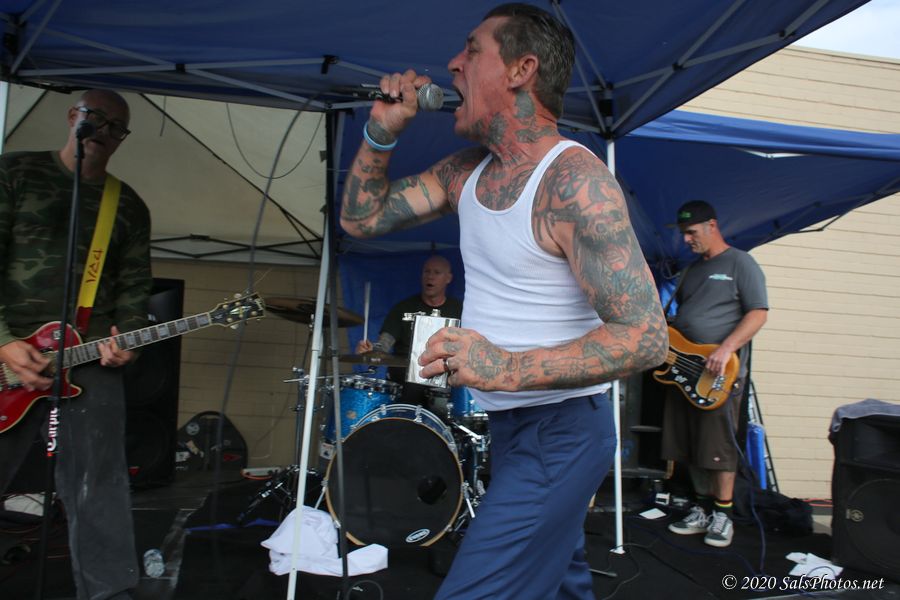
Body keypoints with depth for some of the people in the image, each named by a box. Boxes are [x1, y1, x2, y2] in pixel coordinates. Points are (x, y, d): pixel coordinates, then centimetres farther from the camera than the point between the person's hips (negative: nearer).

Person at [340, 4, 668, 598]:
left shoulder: (574, 180, -22)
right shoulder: (468, 170, 3)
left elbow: (646, 336, -26)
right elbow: (363, 217, 9)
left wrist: (508, 369, -35)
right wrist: (383, 130, -5)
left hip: (561, 432, -8)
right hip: (509, 423, 8)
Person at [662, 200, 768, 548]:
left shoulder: (740, 263, -2)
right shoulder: (693, 269, 21)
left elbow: (758, 313, -11)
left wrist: (726, 349, -22)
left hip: (719, 374, -7)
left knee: (718, 446, -4)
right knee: (690, 446, 10)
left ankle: (723, 514, 10)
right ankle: (703, 509, 21)